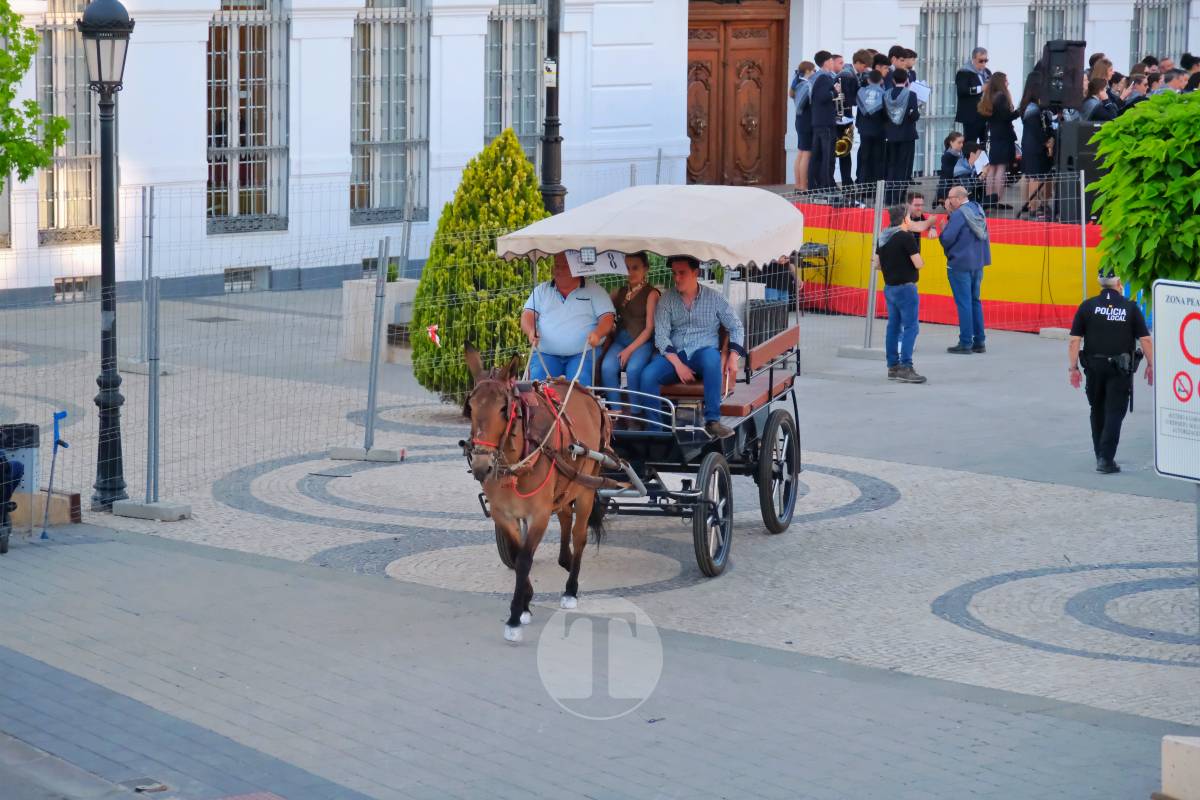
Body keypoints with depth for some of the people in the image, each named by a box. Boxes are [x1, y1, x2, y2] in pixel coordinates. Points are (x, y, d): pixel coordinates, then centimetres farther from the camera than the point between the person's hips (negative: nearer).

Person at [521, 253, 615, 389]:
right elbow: (528, 315, 9)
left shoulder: (594, 290, 10)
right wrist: (531, 332, -15)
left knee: (580, 380, -31)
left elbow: (607, 318, 3)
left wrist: (597, 333, -20)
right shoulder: (542, 290, 17)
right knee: (538, 377, -27)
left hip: (583, 352, -2)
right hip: (546, 353, 2)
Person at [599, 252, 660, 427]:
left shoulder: (651, 294, 1)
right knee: (607, 367, -27)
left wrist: (630, 350, -13)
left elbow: (649, 328, -5)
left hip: (642, 342, -4)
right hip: (620, 339, 4)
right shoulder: (620, 292, 18)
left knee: (633, 369, -34)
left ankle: (635, 415, -22)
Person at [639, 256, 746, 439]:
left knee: (711, 356, -38)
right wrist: (678, 364, -16)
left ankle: (712, 421, -37)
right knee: (648, 375, -28)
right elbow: (661, 335, -2)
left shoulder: (714, 297, 6)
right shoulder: (666, 300, 7)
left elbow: (736, 328, 10)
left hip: (703, 353, -2)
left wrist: (733, 357, -8)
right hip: (674, 355, 2)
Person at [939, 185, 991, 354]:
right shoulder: (977, 210, 9)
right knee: (975, 301, 14)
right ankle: (979, 341, 16)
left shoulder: (959, 214, -16)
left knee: (964, 302, -4)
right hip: (978, 263, 8)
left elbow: (947, 239, -18)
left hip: (960, 264, -8)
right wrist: (951, 213, 8)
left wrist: (944, 227, 3)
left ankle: (965, 343, -2)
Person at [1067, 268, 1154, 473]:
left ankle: (1101, 455, 26)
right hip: (1120, 370, -2)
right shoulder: (1130, 308, -2)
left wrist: (1073, 367, 3)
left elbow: (1074, 341, -2)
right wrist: (1151, 365, 7)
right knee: (1114, 413, -1)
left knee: (1098, 411, 18)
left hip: (1094, 366, 2)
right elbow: (1145, 340, -3)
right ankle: (1106, 459, -9)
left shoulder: (1087, 306, 0)